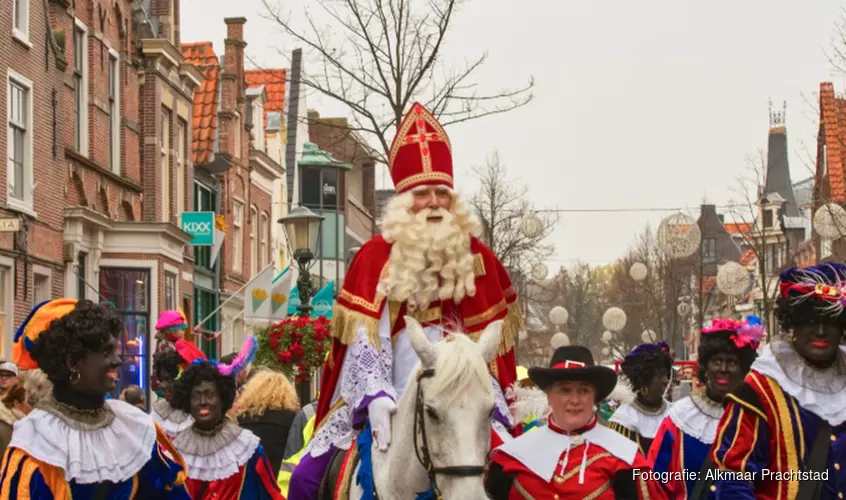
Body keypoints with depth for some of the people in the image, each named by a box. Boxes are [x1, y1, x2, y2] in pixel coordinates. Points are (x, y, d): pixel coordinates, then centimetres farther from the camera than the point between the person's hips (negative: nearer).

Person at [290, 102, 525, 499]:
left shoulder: (476, 259, 4)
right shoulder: (378, 256, -2)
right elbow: (366, 339, -10)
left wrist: (491, 407, -7)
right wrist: (377, 398, -25)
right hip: (389, 402, -1)